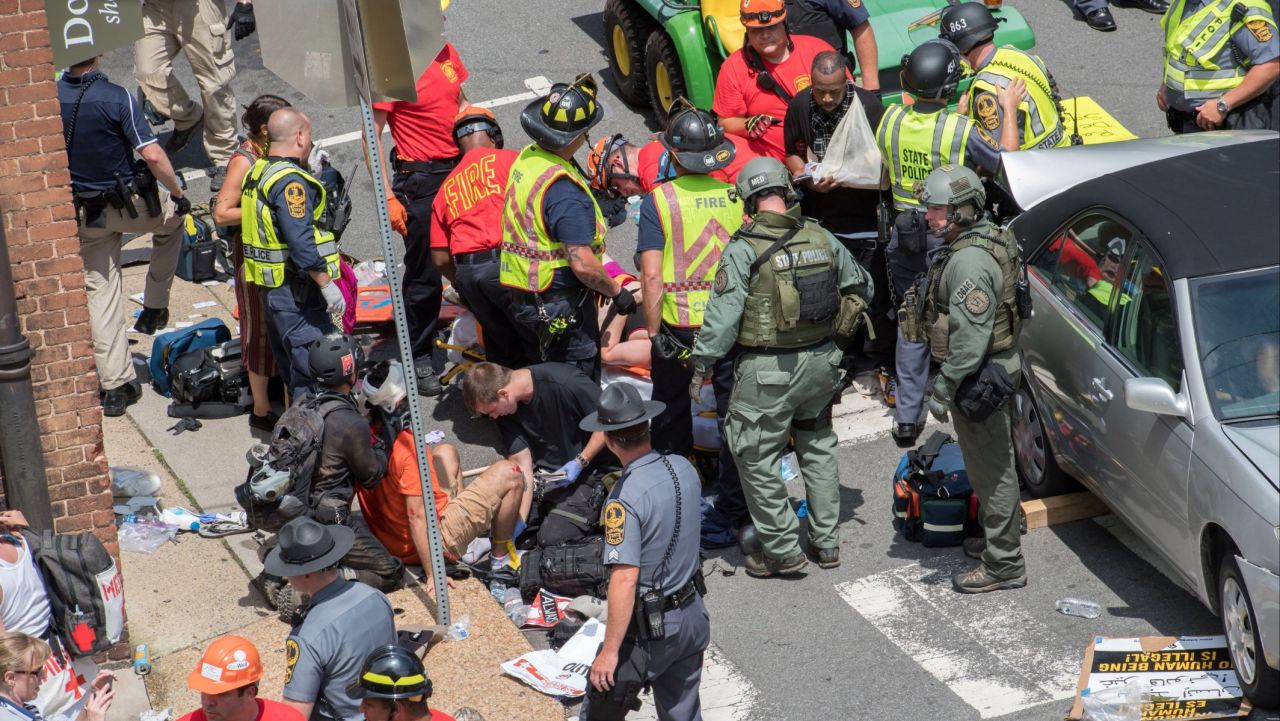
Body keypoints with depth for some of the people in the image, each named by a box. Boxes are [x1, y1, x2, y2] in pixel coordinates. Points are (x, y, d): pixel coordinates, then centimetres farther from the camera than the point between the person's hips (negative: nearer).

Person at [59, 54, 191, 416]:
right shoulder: (116, 97, -21)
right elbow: (152, 155, -23)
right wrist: (177, 192, -7)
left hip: (84, 213, 3)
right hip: (131, 204, -3)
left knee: (100, 292, 10)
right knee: (172, 217, 30)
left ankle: (115, 384, 9)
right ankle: (155, 307, 30)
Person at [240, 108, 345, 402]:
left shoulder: (258, 173, 12)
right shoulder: (291, 182, -19)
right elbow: (302, 244, -24)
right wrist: (327, 284, -18)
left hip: (271, 287, 10)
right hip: (297, 292, -10)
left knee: (290, 366, 17)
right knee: (313, 369, -7)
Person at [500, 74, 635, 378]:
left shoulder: (526, 158, 1)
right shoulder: (565, 190, -27)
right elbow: (582, 264, -27)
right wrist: (617, 292, -12)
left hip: (522, 302, 9)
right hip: (562, 307, -9)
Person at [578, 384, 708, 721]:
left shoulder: (626, 497, -25)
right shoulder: (684, 468, -4)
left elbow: (625, 579, -28)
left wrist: (610, 651, -23)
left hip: (648, 628, -7)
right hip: (693, 616, 7)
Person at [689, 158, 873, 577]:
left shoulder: (744, 249, -15)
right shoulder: (821, 238, 1)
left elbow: (723, 315, -16)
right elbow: (861, 288, 12)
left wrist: (701, 363, -7)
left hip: (768, 370, -6)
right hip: (820, 361, 6)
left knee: (757, 458, 8)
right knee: (818, 447, 22)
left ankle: (782, 550, 11)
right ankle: (827, 541, 28)